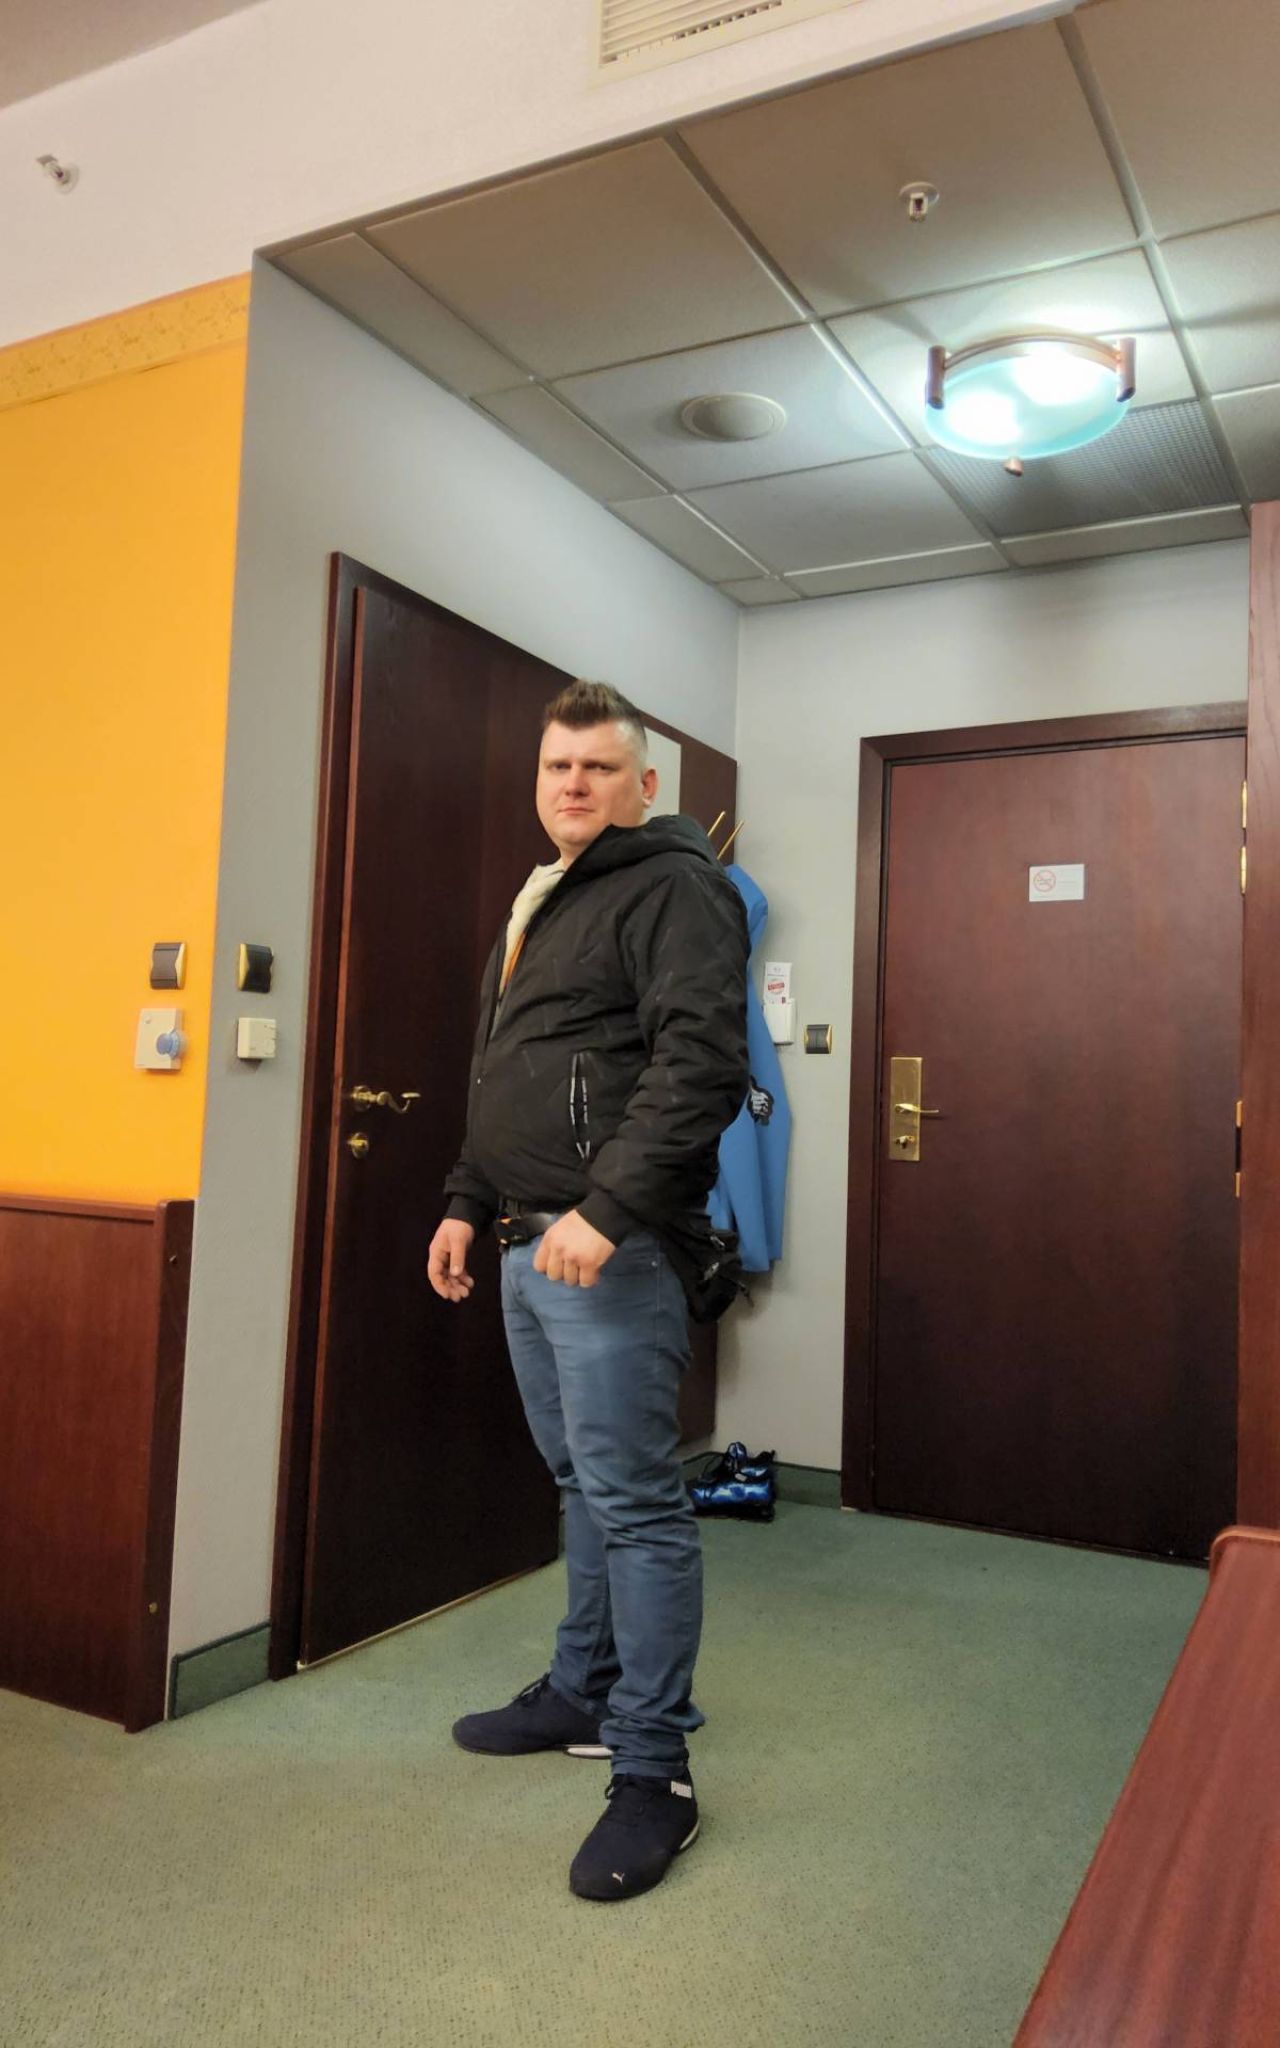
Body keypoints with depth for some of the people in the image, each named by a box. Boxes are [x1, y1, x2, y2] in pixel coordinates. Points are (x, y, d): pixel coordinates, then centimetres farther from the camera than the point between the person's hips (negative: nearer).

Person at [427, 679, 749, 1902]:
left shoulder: (674, 887, -7)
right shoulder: (538, 904, 21)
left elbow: (701, 1062, -20)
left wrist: (605, 1209, -26)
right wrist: (468, 1202, 20)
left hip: (607, 1248, -9)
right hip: (529, 1245, 9)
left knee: (633, 1503, -4)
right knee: (582, 1484, 18)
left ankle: (653, 1769, 8)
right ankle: (584, 1694, 33)